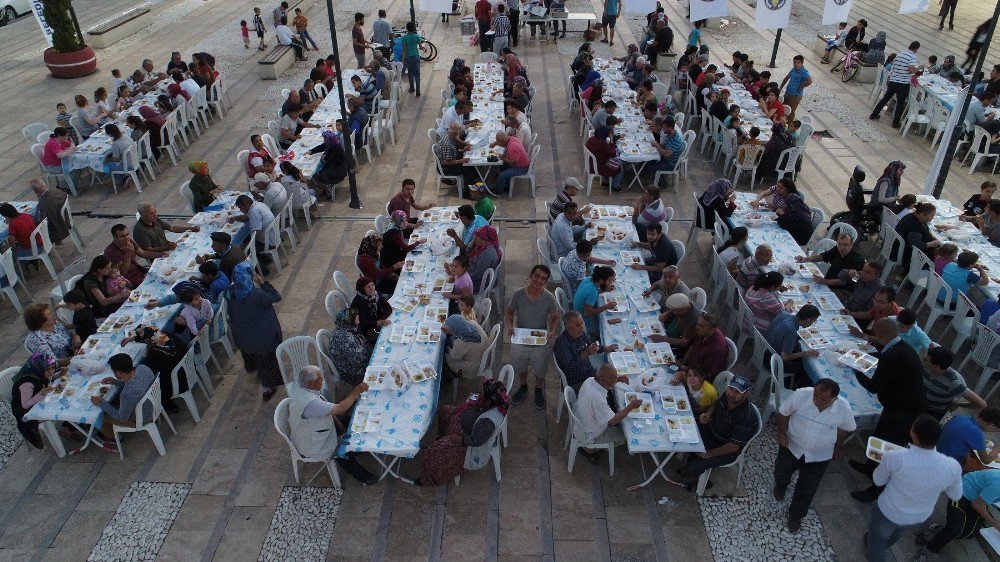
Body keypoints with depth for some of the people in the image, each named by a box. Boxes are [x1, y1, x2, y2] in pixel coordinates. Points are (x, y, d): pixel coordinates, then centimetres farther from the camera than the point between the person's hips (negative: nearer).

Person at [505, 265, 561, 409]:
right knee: (520, 367, 26)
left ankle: (538, 390, 53)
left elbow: (555, 318, -5)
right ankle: (523, 386, 56)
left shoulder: (549, 298, -20)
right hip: (520, 341, 1)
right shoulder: (518, 294, -19)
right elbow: (509, 312, -3)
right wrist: (509, 325, -22)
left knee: (540, 370, 22)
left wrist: (552, 332, -24)